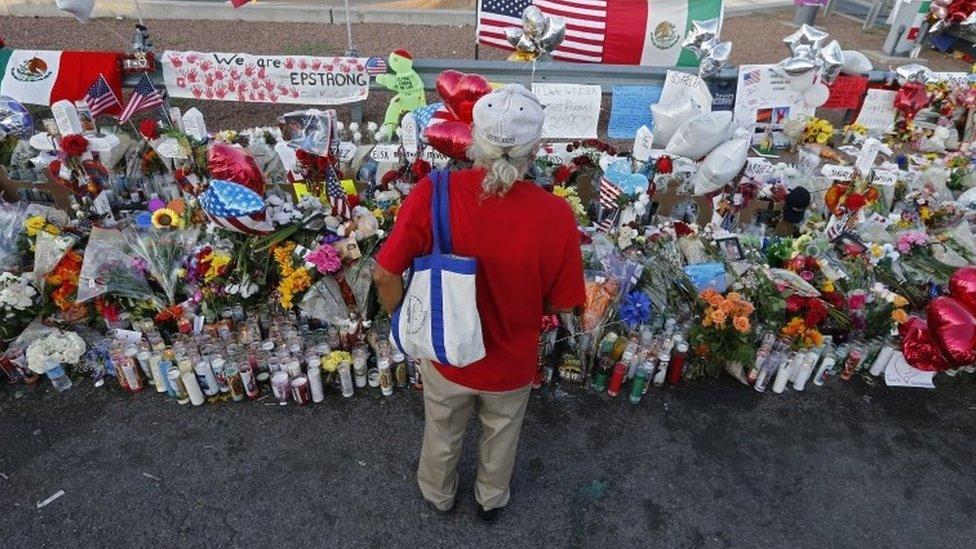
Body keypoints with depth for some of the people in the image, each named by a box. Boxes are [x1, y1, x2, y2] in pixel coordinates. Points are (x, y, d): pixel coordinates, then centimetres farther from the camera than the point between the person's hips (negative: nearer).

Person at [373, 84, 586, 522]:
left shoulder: (432, 194, -27)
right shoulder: (556, 216, -27)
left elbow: (385, 275, -19)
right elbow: (562, 304, -14)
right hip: (512, 362, 0)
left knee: (441, 434, 32)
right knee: (501, 435, 32)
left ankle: (439, 495, 61)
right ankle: (491, 499, 60)